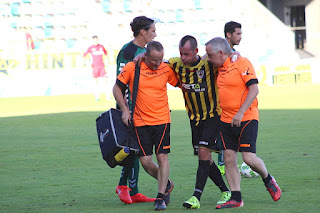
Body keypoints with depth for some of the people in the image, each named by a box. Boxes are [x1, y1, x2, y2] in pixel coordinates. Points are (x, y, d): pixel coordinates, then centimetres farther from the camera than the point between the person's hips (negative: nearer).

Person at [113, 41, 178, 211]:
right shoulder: (132, 68, -6)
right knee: (145, 161, -1)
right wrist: (125, 110, -2)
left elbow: (181, 84, 12)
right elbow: (117, 89, 5)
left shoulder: (166, 69, -3)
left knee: (162, 157, -8)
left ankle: (161, 197, -1)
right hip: (140, 121, 0)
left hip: (162, 120, 0)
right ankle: (166, 184, 25)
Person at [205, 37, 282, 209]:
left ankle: (268, 180, 17)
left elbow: (254, 89, -16)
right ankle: (235, 198, 6)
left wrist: (240, 113, -22)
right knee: (228, 158, 0)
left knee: (249, 158, -12)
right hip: (226, 120, 7)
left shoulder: (242, 63, -11)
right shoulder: (220, 68, 13)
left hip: (247, 118, -7)